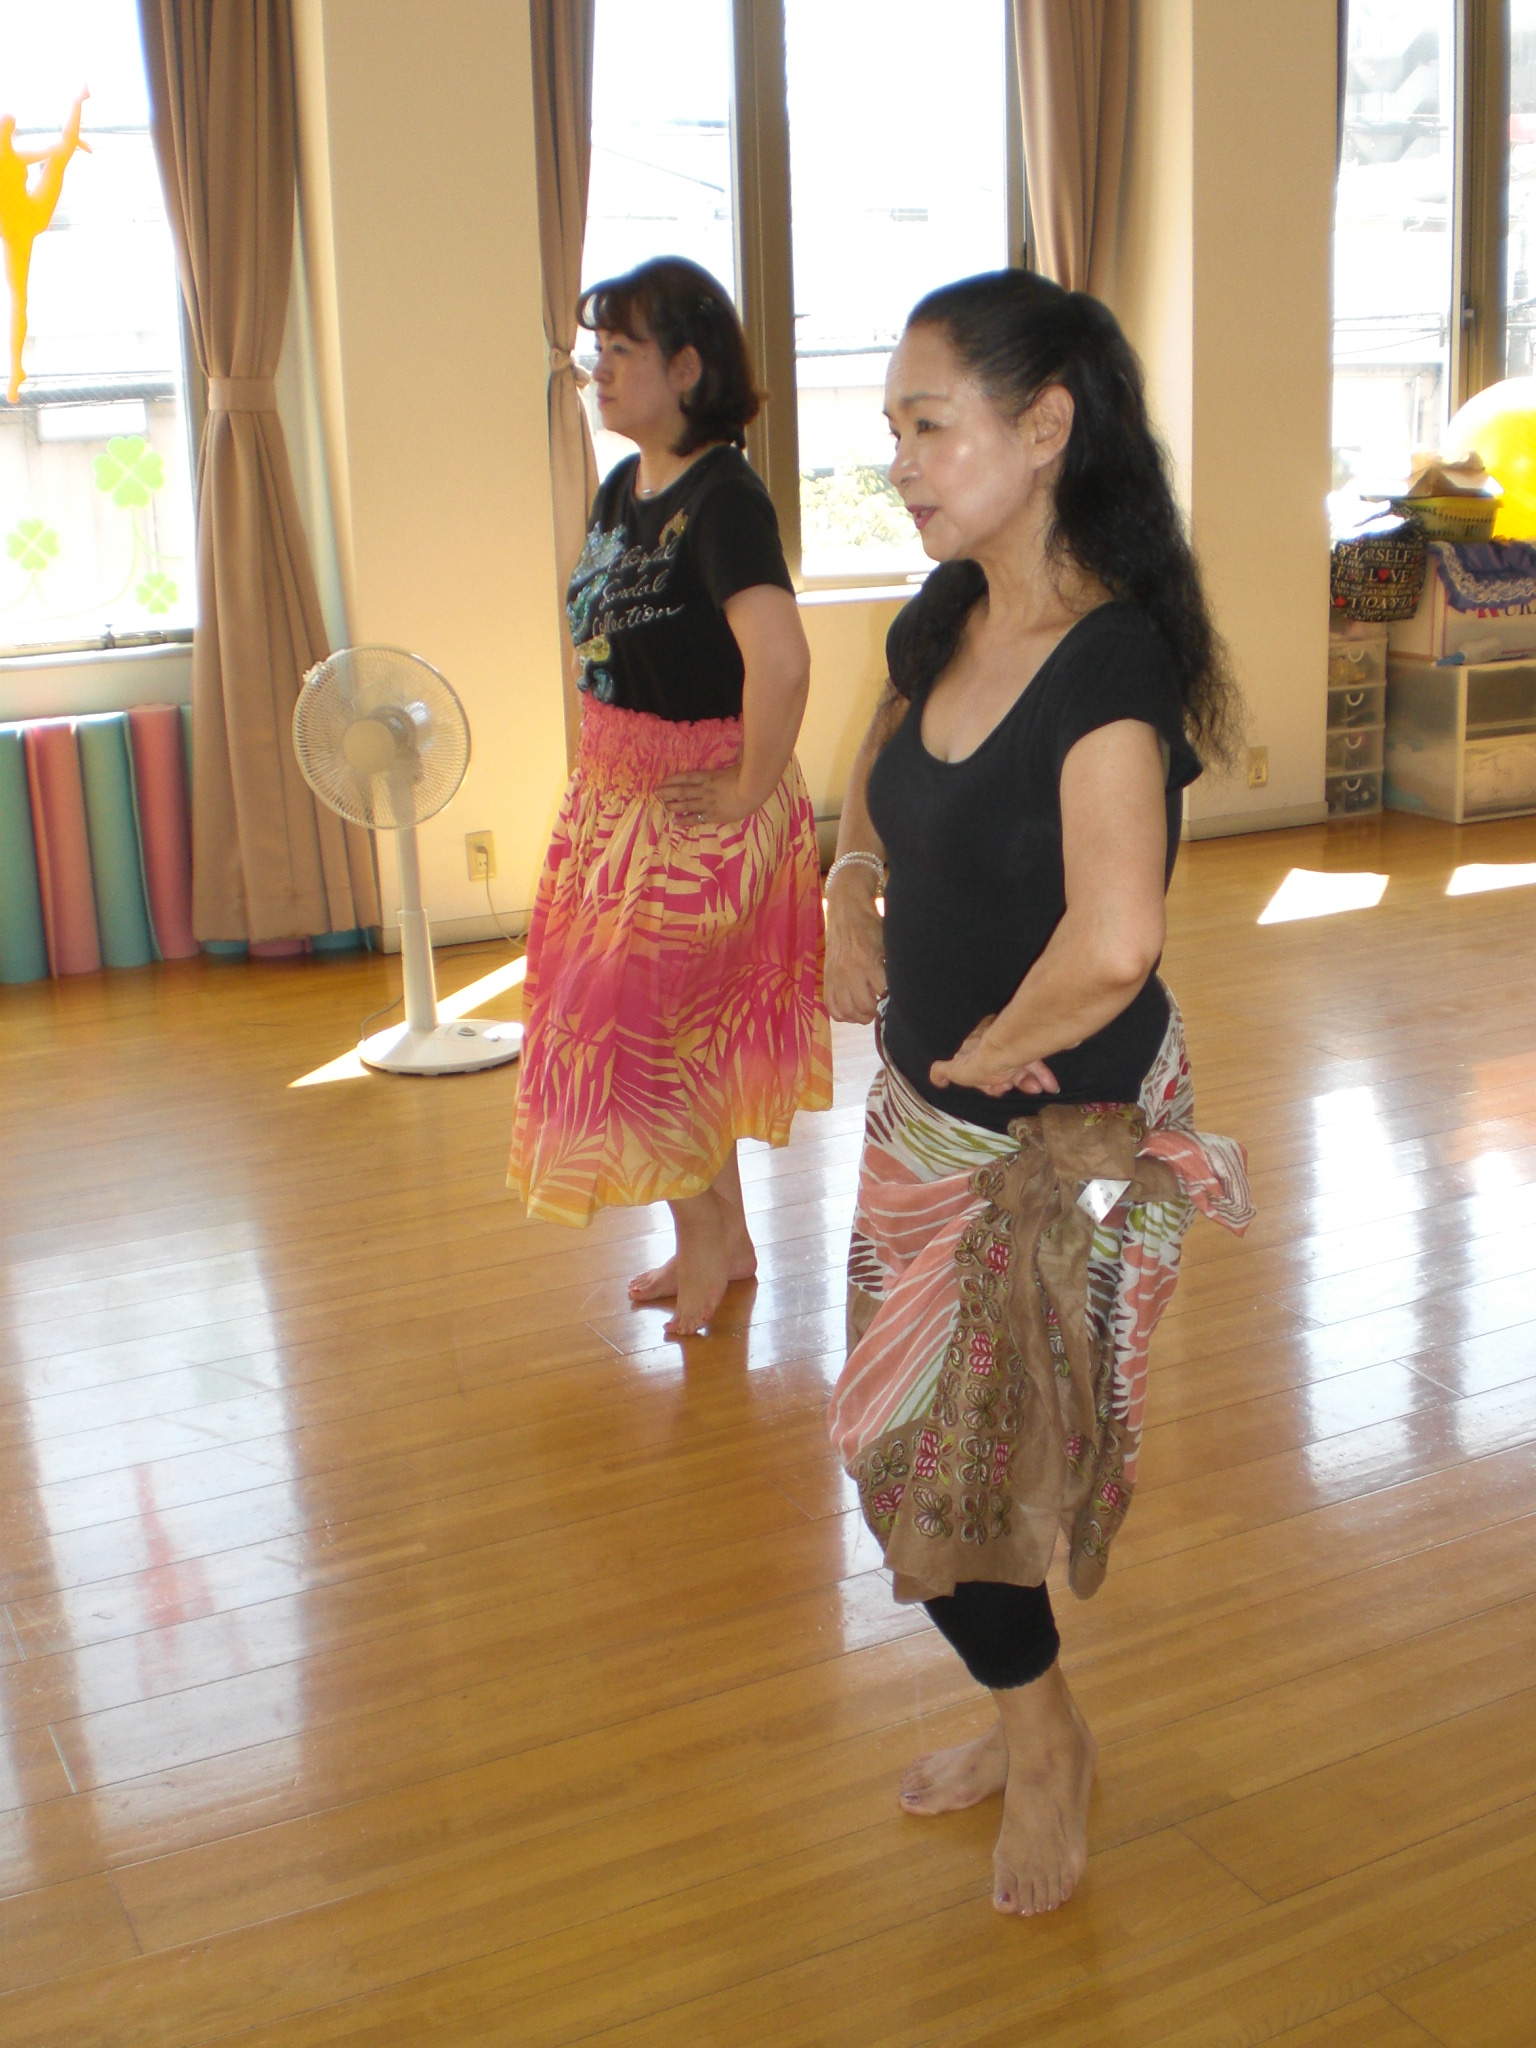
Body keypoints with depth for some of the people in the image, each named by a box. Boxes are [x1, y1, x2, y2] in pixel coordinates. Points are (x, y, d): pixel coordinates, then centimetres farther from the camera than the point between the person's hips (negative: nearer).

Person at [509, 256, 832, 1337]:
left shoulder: (723, 498, -21)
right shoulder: (623, 489, 7)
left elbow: (779, 660, -35)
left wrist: (747, 796, -25)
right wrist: (603, 772, 13)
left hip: (699, 806, -9)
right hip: (619, 798, 9)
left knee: (635, 1024, 0)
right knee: (678, 1029, 16)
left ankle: (707, 1239, 20)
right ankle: (723, 1238, 32)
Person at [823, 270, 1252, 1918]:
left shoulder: (1112, 662, -25)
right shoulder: (945, 622, 0)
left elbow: (1115, 942, -40)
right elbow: (879, 778, 22)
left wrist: (990, 1044, -22)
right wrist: (851, 895, 4)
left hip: (1060, 1136, -8)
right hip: (923, 1111, 8)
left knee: (925, 1451, 5)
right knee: (918, 1444, 18)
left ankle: (1042, 1741, 33)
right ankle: (1029, 1725, 42)